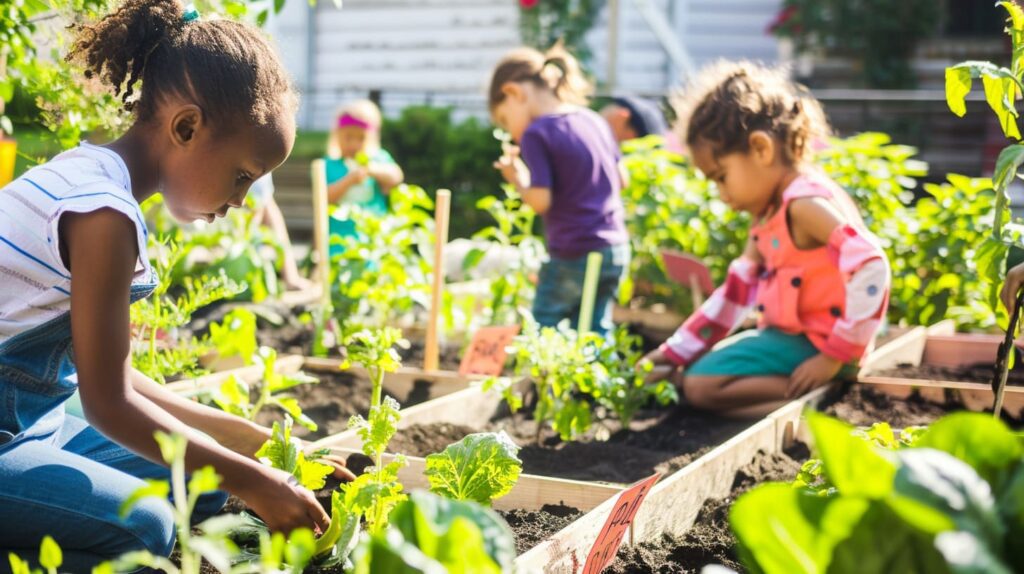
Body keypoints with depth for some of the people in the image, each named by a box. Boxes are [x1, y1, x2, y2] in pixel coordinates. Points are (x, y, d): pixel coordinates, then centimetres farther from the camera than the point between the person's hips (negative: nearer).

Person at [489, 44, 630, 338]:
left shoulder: (536, 133, -12)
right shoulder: (594, 121, 10)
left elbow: (541, 201, -17)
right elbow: (620, 179, 16)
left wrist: (517, 179, 0)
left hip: (572, 257, -7)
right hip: (616, 250, 7)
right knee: (594, 333, 14)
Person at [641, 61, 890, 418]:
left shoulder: (807, 204, -20)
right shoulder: (768, 213, 11)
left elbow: (870, 269, -31)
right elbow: (737, 290, 16)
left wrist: (835, 357, -26)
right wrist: (674, 351, 15)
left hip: (812, 346, -11)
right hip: (787, 334, 11)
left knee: (701, 386, -20)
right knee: (687, 375, 16)